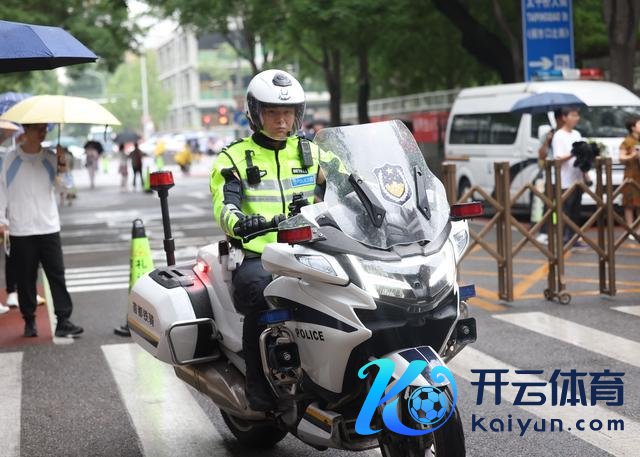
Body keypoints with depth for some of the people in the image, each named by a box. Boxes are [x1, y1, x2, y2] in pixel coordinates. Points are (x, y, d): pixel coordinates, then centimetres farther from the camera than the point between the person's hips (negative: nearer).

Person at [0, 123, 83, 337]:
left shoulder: (50, 157, 6)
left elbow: (60, 188, -1)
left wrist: (62, 168, -17)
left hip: (49, 228, 2)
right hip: (21, 230, -1)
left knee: (57, 275, -2)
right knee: (26, 278, 4)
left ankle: (63, 321, 0)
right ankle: (29, 321, 16)